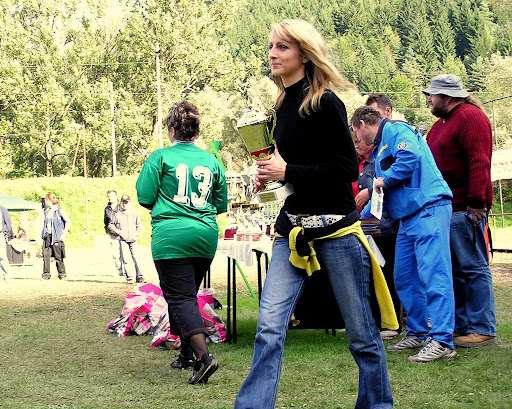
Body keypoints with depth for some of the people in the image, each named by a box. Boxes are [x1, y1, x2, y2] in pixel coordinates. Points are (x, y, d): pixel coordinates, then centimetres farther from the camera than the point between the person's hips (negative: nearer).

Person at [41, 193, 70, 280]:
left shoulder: (59, 210, -6)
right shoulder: (46, 211, 14)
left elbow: (68, 222, -9)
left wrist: (64, 233, -12)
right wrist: (43, 234, 14)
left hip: (56, 236, -6)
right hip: (47, 236, 6)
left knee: (58, 256, -1)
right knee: (45, 255, -2)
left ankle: (62, 273, 10)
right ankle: (46, 274, 3)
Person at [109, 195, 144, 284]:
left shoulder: (134, 213, 10)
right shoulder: (118, 215, 7)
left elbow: (139, 226, 14)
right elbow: (110, 225, 15)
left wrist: (136, 234, 0)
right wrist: (116, 230, -1)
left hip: (133, 240, 0)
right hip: (123, 240, 0)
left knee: (135, 258, -8)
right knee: (125, 259, -6)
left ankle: (139, 276, -5)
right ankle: (129, 277, -3)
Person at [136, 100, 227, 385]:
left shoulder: (160, 157, -3)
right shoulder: (211, 161, 9)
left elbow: (145, 198, -5)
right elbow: (221, 205, 13)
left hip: (171, 237, -5)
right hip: (206, 236, 5)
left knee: (180, 297, -5)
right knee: (188, 294, 19)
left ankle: (204, 355, -21)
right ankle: (188, 354, 24)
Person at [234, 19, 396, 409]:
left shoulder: (325, 103, -10)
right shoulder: (283, 106, 12)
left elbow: (348, 167, -14)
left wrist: (289, 172, -15)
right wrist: (272, 174, 5)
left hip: (335, 229, -6)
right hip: (292, 230, 6)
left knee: (361, 332, 5)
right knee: (269, 328, -6)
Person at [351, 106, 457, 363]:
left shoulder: (396, 130, -3)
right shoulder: (379, 149, 27)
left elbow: (411, 156, -23)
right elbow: (381, 195, 34)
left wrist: (384, 179, -9)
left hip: (429, 209, -11)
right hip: (408, 217, 11)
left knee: (433, 274, -14)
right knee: (405, 279, 11)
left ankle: (442, 342, -17)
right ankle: (417, 334, 20)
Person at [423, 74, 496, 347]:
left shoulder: (470, 117, -10)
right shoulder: (440, 125, 21)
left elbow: (479, 161, -18)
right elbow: (428, 162, 24)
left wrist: (476, 202, -24)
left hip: (465, 210, -10)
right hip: (445, 209, 10)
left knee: (473, 268, -6)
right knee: (454, 269, 11)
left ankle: (482, 330, -2)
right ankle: (460, 325, 18)